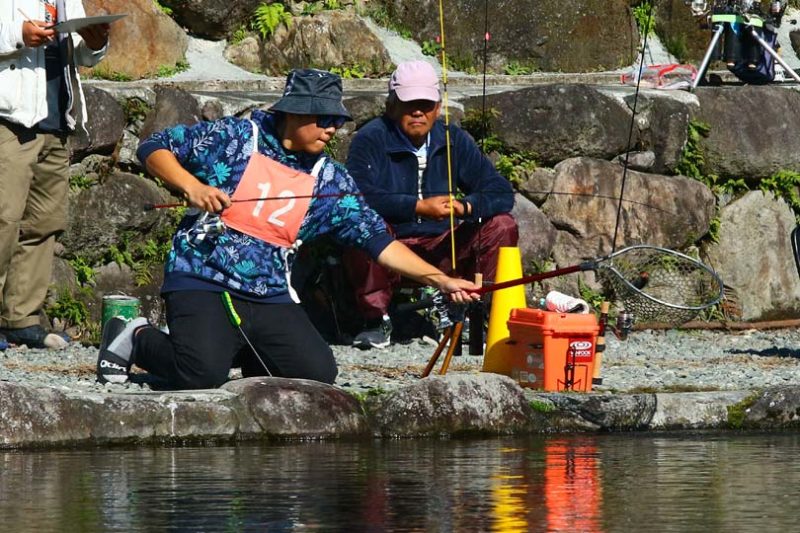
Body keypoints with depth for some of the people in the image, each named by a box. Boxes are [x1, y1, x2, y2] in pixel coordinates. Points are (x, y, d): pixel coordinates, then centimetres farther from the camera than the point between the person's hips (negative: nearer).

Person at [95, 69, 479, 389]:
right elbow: (154, 148, 1)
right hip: (203, 283, -5)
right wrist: (191, 186, -16)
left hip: (271, 298, 5)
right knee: (203, 375, -27)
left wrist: (441, 280, -5)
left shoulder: (330, 181, 7)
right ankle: (136, 339, 6)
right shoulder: (235, 139, -3)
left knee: (318, 374, -12)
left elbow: (376, 239, 4)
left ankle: (235, 354, 15)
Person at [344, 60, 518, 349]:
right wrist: (419, 207, -33)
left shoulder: (453, 141, 5)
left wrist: (465, 206, -24)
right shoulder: (371, 139, -9)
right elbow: (358, 196, -27)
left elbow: (501, 193, -1)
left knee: (502, 226, -13)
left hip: (441, 252, 4)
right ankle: (377, 320, -20)